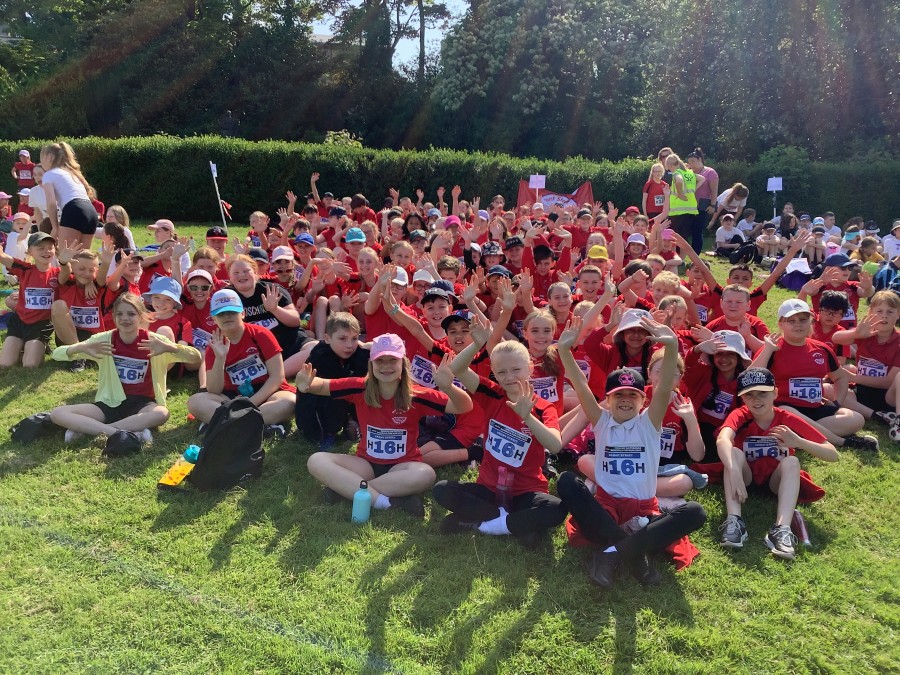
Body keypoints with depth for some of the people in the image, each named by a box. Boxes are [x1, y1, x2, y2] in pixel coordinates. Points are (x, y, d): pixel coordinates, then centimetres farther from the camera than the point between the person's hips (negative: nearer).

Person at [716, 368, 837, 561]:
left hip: (776, 478, 1)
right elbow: (722, 440, -42)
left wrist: (799, 442, -38)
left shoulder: (789, 420, -16)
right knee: (734, 452, -30)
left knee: (792, 461, -30)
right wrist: (735, 472, -60)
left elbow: (833, 455, -19)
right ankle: (734, 521, -41)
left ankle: (782, 529, -43)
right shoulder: (740, 416, -19)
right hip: (746, 475, 0)